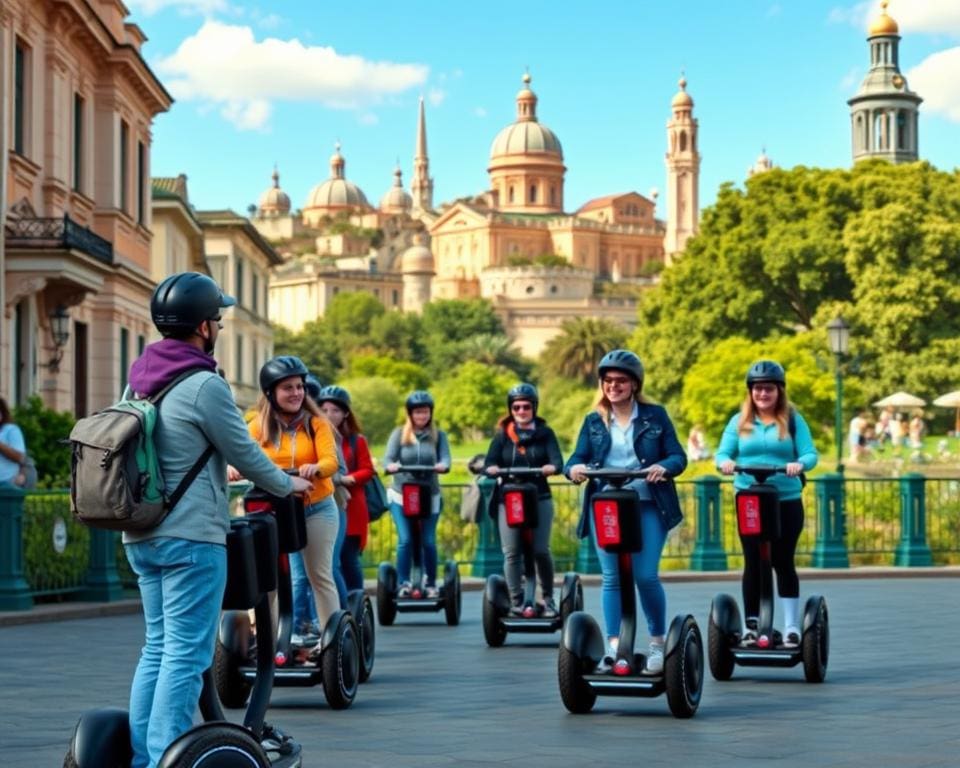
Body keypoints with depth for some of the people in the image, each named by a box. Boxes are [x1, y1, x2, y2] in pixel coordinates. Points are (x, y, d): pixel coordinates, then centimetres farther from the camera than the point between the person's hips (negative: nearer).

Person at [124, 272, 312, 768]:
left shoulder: (139, 382, 11)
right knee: (185, 655, -7)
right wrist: (289, 486, 11)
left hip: (141, 536, 8)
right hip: (191, 536, -8)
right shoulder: (204, 386, -14)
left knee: (157, 647, 14)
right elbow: (244, 454, -6)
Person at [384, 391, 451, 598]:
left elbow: (445, 458, -6)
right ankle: (403, 583, -3)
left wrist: (442, 465, -30)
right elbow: (388, 458, -5)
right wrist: (391, 465, -29)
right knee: (405, 540, -13)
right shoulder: (399, 434, 5)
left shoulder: (438, 435, 7)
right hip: (401, 495, -1)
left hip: (430, 496, 1)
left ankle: (431, 583, 14)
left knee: (428, 541, -1)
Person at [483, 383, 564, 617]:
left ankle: (548, 598, 10)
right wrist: (492, 468, -26)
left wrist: (552, 467, -30)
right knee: (511, 553, -3)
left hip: (540, 499, -1)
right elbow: (490, 462, -1)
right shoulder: (502, 435, 10)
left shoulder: (545, 433, 9)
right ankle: (516, 602, 3)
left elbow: (557, 459, -6)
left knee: (541, 551, -7)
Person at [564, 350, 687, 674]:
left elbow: (678, 456, 3)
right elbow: (578, 458, 6)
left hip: (647, 505, -2)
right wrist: (574, 468, -19)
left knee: (646, 576, -7)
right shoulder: (593, 421, 13)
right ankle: (613, 645, 3)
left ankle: (658, 641, 11)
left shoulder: (655, 416, 7)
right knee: (612, 578, -1)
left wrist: (664, 468, -20)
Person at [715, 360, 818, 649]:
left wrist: (799, 464, -26)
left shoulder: (793, 420, 5)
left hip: (786, 501, -1)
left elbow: (810, 454, -4)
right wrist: (725, 462, -21)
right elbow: (722, 452, 3)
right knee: (753, 563, 3)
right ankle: (751, 625, 10)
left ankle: (791, 627, 6)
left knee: (783, 561, 1)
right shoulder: (739, 421, 9)